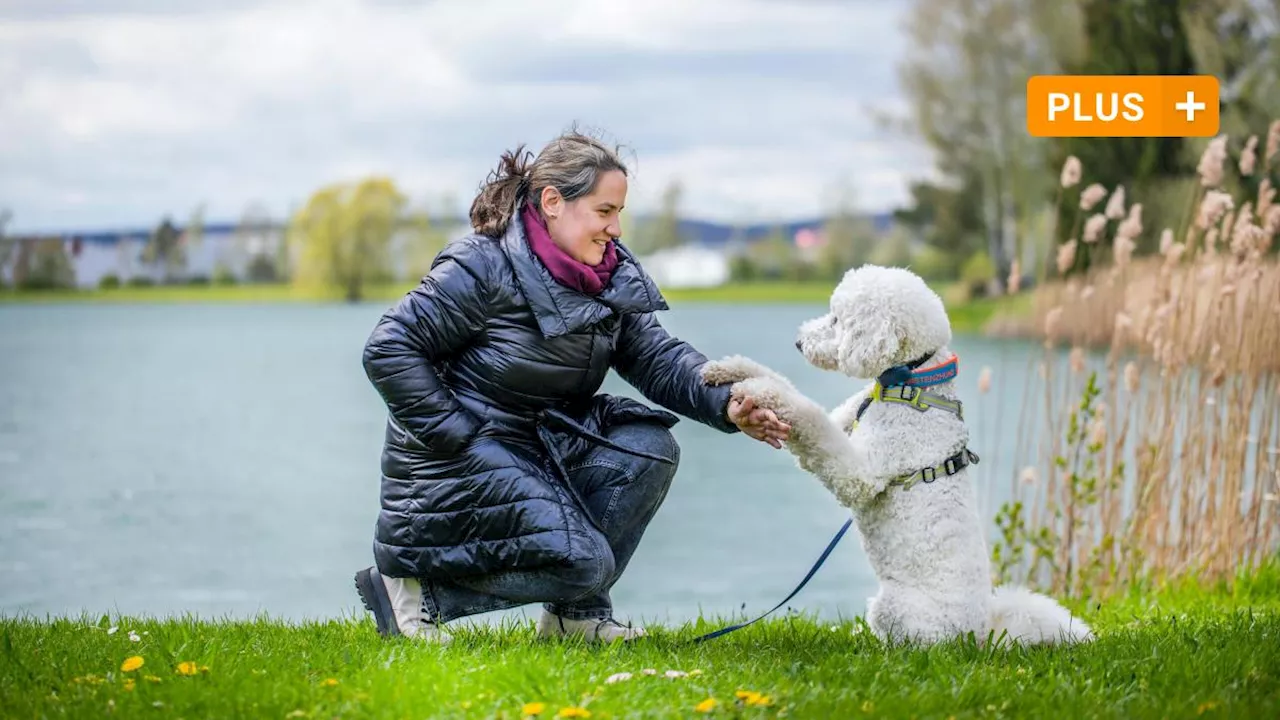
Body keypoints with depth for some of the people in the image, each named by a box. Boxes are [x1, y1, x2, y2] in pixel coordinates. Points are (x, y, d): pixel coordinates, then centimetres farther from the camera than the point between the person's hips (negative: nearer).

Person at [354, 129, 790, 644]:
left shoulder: (613, 277, 6)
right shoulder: (483, 268, -17)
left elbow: (656, 356, -1)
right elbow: (389, 349, -18)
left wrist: (727, 405, -19)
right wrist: (456, 437, -22)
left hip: (541, 448, 8)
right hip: (455, 465, -8)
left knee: (648, 447, -11)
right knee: (582, 560, -21)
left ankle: (576, 612, 0)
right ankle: (413, 581, -9)